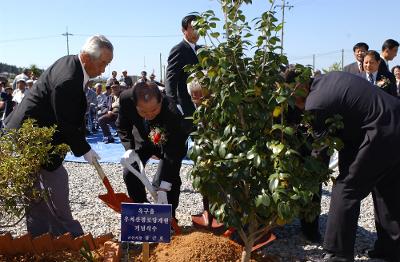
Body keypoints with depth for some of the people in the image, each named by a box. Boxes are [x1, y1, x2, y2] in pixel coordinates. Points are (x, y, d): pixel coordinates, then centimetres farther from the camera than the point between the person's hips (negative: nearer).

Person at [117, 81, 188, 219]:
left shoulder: (172, 113, -44)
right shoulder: (126, 98, -33)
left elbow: (173, 154, -39)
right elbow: (122, 126, -10)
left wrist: (163, 188, -42)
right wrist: (129, 148, -26)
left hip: (171, 142, -3)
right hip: (143, 138, 4)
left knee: (171, 177, -18)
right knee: (130, 172, -5)